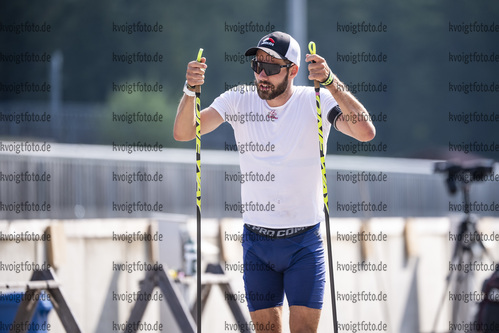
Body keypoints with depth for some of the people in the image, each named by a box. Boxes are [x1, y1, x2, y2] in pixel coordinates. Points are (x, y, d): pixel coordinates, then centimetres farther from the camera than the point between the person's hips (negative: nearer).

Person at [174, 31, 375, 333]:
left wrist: (331, 83, -34)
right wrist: (191, 90, -25)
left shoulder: (316, 102, -8)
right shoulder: (238, 100, 0)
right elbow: (183, 133, -7)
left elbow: (366, 132, -23)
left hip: (305, 242, -2)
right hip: (256, 240, 2)